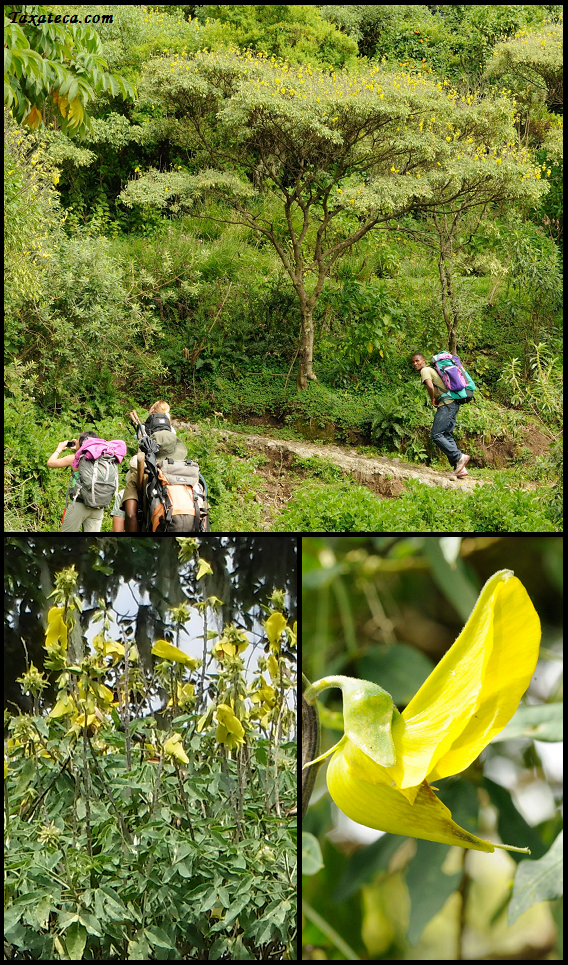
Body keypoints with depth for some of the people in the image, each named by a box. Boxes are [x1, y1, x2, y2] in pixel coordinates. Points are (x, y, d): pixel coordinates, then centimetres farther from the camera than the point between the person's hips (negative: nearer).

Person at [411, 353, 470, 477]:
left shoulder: (425, 370, -3)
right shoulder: (432, 370, 27)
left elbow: (430, 385, -23)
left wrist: (432, 400, -6)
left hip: (446, 404, -10)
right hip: (453, 403, 10)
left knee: (436, 435, -12)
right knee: (447, 435, 8)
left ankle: (459, 457, -18)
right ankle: (459, 468, 2)